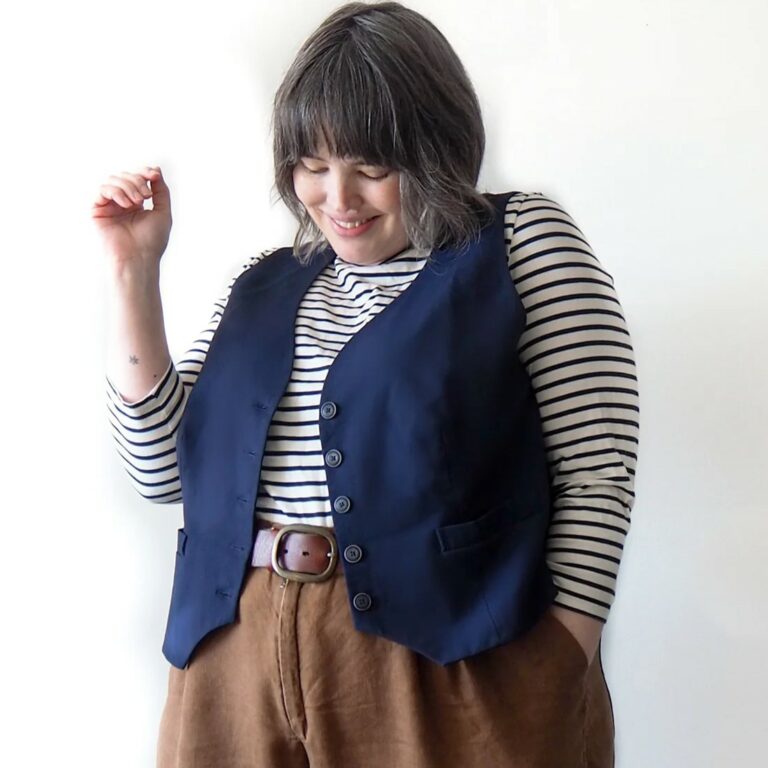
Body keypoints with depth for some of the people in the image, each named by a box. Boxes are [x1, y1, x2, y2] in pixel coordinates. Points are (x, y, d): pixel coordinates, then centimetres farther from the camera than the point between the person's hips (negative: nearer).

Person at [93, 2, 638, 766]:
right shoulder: (262, 285, 12)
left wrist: (559, 674, -13)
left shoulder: (524, 242, -1)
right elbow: (163, 468, 7)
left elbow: (597, 475, -7)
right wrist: (134, 271, 3)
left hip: (455, 667, -4)